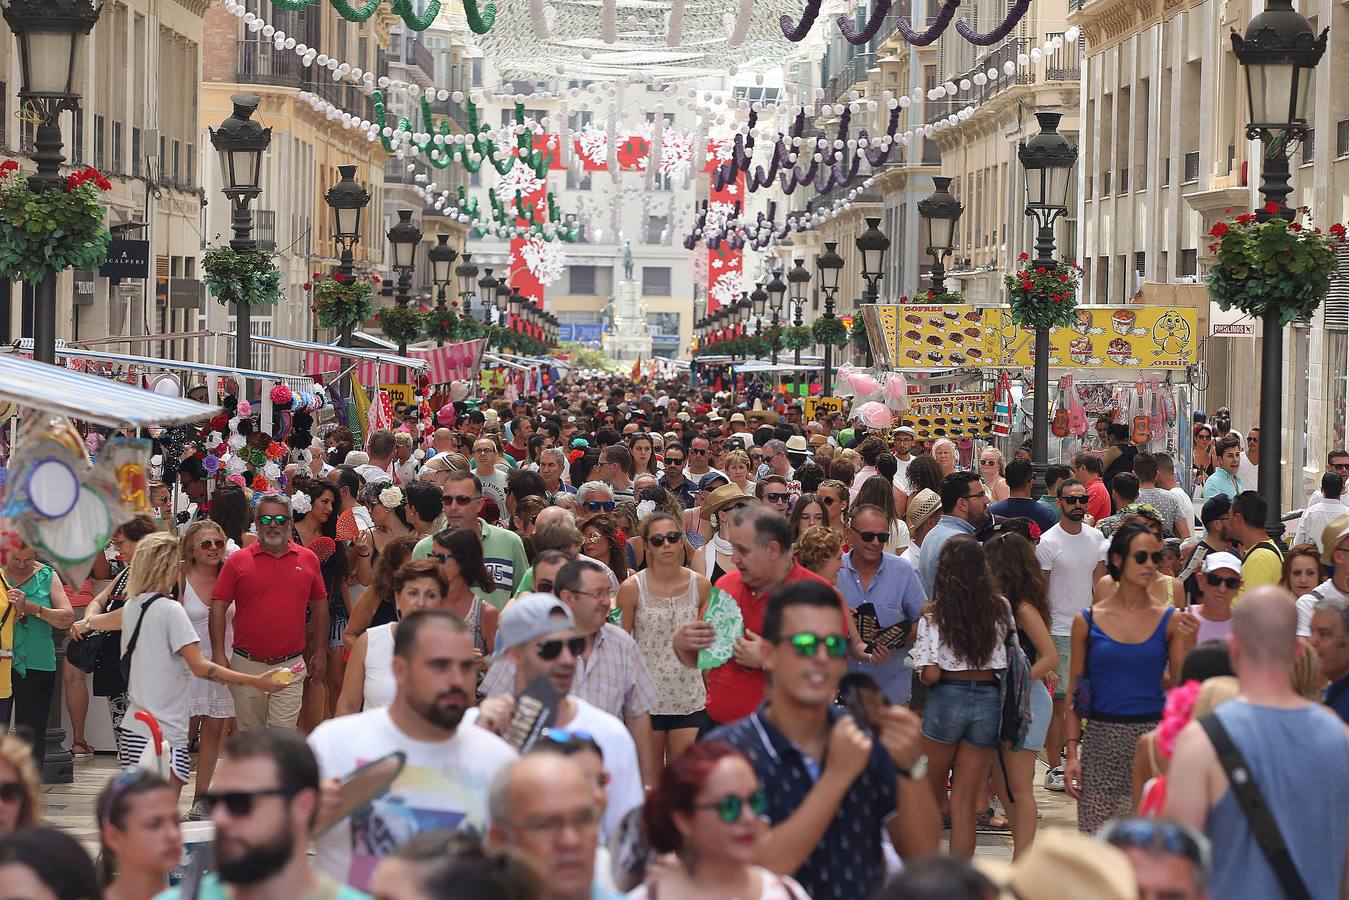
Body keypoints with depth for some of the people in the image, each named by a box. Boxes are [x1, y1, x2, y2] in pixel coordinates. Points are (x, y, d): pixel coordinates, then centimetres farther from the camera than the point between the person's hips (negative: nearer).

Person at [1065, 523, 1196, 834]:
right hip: (1102, 738, 0)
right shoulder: (1088, 621, 3)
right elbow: (1075, 695, 6)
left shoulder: (1170, 620, 3)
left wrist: (1189, 645, -12)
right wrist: (1072, 752, -1)